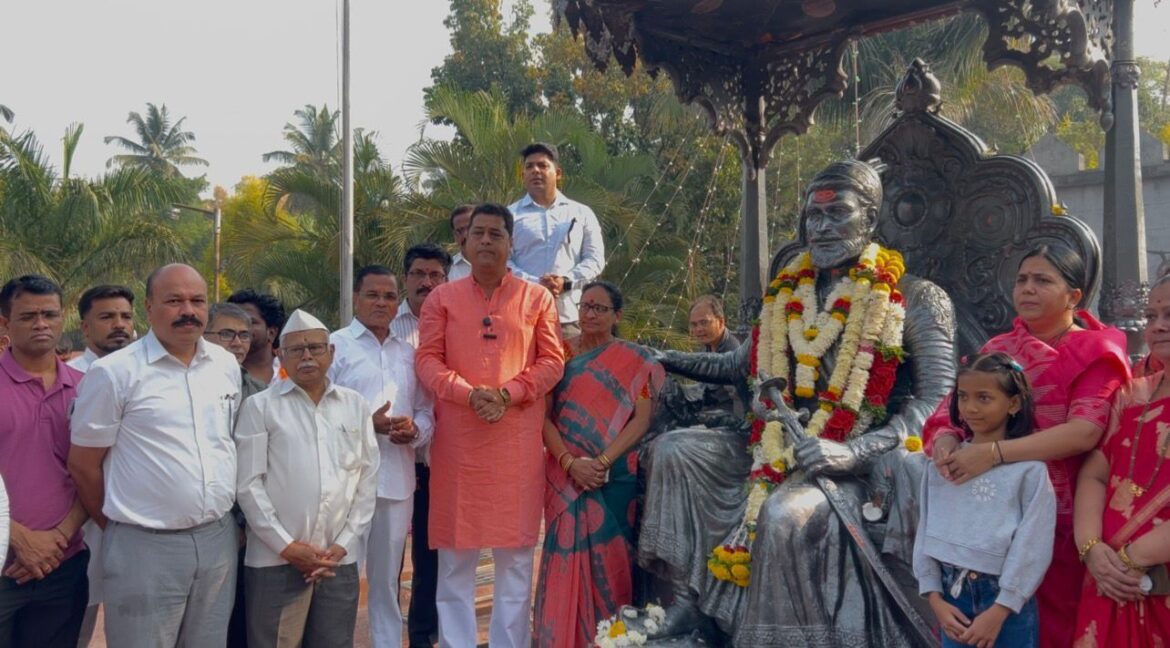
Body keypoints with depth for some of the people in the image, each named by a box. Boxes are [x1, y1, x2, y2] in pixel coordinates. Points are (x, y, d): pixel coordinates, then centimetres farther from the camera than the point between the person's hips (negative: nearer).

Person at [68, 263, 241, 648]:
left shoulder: (227, 365, 6)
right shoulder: (113, 373, -9)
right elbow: (83, 464, -3)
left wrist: (230, 518, 14)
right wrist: (120, 528, 5)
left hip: (220, 540, 5)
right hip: (146, 547, -5)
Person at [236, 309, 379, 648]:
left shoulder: (356, 405, 9)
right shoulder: (260, 406, 1)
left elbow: (368, 477, 8)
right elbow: (248, 484, -3)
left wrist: (344, 543, 0)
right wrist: (287, 546, -8)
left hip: (340, 559, 3)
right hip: (275, 558, -2)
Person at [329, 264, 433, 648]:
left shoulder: (409, 354, 16)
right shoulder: (335, 346, -1)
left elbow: (426, 411, 14)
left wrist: (415, 429, -7)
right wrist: (366, 423, -19)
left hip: (397, 480, 5)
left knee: (387, 577, 16)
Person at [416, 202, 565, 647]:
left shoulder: (537, 298, 6)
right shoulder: (441, 298, 8)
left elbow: (552, 360, 2)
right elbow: (427, 360, 2)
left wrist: (508, 393, -13)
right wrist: (469, 394, -15)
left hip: (518, 437, 0)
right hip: (457, 436, 1)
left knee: (515, 551, 5)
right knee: (455, 550, 5)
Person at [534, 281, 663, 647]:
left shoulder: (634, 360, 3)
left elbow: (642, 420, -5)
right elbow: (543, 414, 0)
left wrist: (601, 462, -15)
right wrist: (569, 461, -14)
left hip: (615, 477, -1)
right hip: (565, 476, 1)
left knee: (609, 556, 1)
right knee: (566, 557, 1)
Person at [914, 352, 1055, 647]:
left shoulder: (1029, 467, -9)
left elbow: (1032, 544, -11)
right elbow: (927, 530, 3)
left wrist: (999, 610, -12)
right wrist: (935, 598, -2)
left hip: (1005, 599, -3)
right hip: (952, 593, 4)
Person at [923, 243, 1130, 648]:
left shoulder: (1095, 353, -5)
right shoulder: (997, 349, 11)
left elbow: (1085, 432, -20)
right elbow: (954, 405, 5)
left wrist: (994, 453, -26)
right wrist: (945, 440, -19)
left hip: (1056, 519, -4)